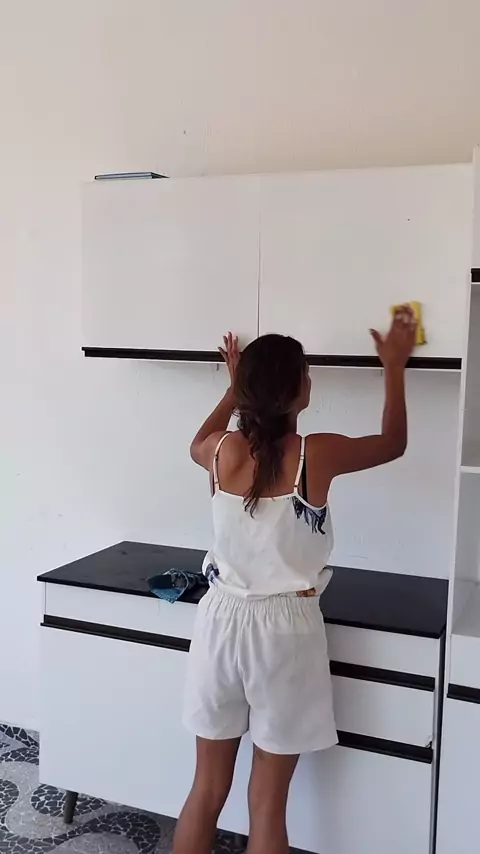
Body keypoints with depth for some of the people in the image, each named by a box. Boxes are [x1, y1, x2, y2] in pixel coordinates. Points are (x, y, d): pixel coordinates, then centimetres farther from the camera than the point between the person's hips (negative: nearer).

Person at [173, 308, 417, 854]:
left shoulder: (222, 453, -6)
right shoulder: (317, 455, -14)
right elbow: (393, 443, 7)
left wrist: (236, 386, 28)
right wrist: (394, 367, 18)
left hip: (221, 620, 4)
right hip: (284, 629, -3)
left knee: (208, 788, 18)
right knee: (267, 801, 11)